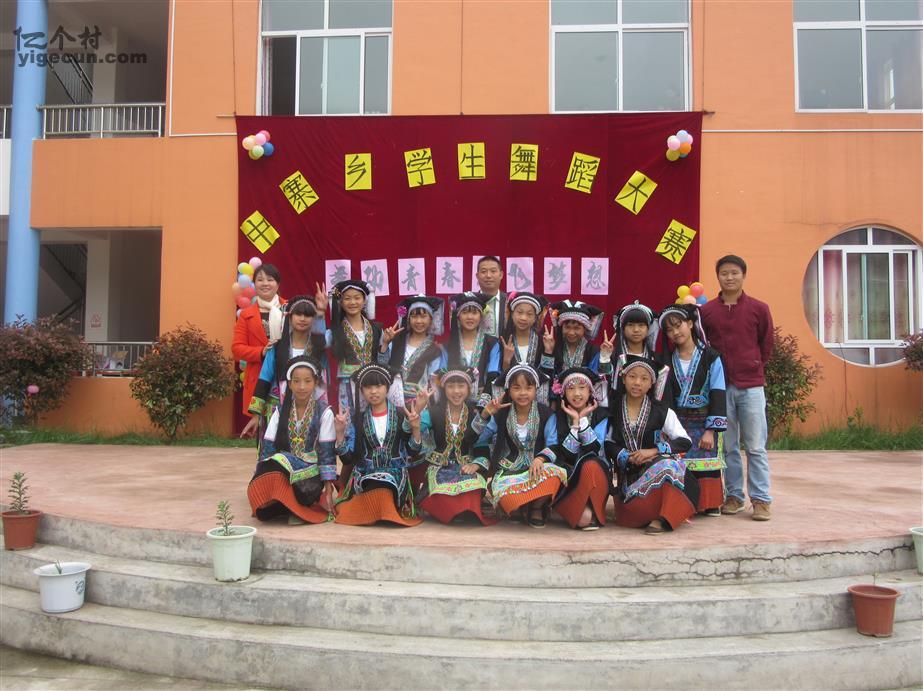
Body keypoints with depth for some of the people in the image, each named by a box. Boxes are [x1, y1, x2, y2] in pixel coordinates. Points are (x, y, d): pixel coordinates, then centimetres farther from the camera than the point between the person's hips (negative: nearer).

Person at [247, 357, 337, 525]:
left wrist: (328, 491, -8)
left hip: (310, 475, -2)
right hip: (280, 470, 3)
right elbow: (267, 448, 1)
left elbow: (327, 453, -5)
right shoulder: (280, 412, 8)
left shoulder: (324, 413, -1)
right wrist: (261, 478, -11)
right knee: (257, 489, -29)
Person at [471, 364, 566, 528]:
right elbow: (478, 438, -2)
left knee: (554, 474, -37)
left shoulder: (547, 415, 1)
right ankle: (522, 508, 1)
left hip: (537, 467, 1)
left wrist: (540, 459, -28)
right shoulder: (501, 415, 3)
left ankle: (537, 507, -6)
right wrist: (485, 414, -17)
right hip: (509, 469, 0)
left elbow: (553, 446, -7)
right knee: (508, 497, -36)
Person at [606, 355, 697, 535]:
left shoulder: (662, 411, 5)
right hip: (628, 472, 0)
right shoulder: (614, 411, 7)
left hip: (658, 465, 0)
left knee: (670, 464, -38)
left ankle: (661, 519, -32)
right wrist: (627, 457, -13)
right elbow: (608, 445, 6)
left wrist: (653, 451, -13)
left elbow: (685, 441, -2)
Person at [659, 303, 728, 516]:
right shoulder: (668, 361, 8)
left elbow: (717, 394, -7)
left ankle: (710, 503, 10)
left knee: (707, 463, -4)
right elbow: (664, 395, 7)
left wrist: (711, 429, -13)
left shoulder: (710, 357, -3)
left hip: (704, 421, -3)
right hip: (677, 423, 3)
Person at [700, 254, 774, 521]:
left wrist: (755, 368, 9)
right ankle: (734, 496, 17)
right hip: (720, 386, 1)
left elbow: (766, 346, 10)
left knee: (756, 446, 0)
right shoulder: (706, 310, 3)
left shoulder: (759, 309, 2)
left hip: (751, 385, -1)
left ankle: (761, 500, 6)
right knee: (728, 446, 8)